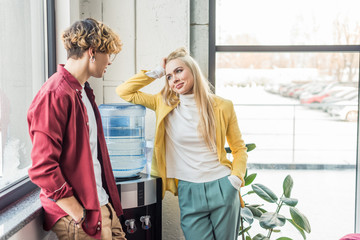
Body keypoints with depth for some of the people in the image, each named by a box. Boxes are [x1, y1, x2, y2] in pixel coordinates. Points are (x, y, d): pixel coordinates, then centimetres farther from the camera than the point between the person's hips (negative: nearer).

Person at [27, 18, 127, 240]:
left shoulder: (83, 90, 13)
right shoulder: (55, 94, -18)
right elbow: (42, 168, -22)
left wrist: (108, 203, 15)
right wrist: (80, 217, -19)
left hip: (103, 206, 9)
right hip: (76, 217, -8)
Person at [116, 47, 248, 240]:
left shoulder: (222, 107, 2)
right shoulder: (165, 104, 4)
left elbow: (239, 148, 12)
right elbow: (124, 91, 5)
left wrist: (236, 177, -4)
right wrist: (157, 72, 3)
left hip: (222, 189, 0)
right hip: (188, 192, 0)